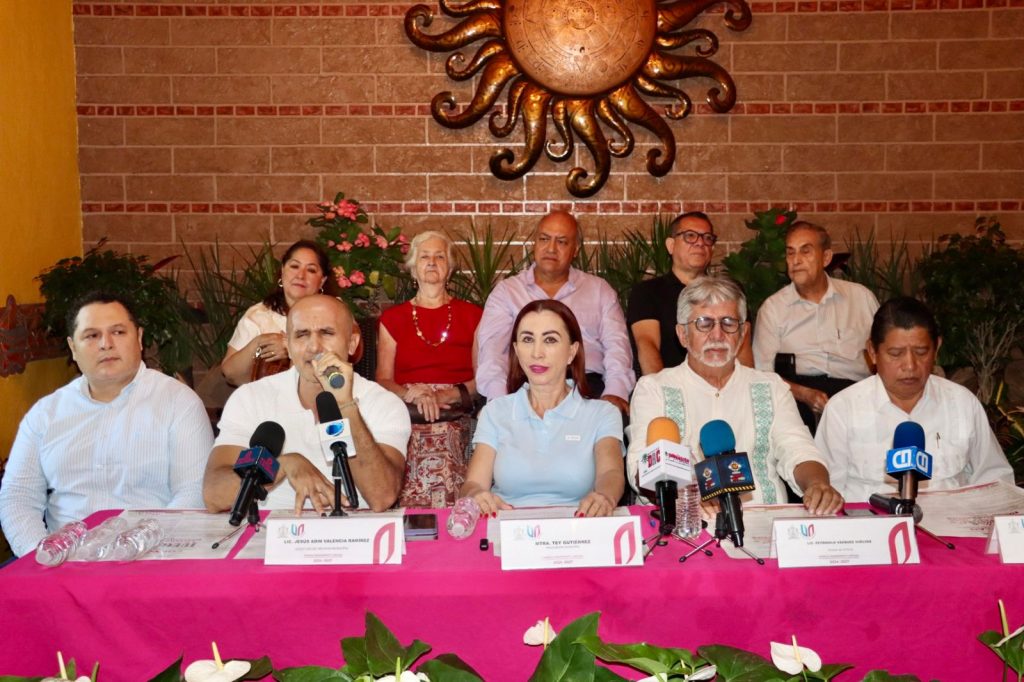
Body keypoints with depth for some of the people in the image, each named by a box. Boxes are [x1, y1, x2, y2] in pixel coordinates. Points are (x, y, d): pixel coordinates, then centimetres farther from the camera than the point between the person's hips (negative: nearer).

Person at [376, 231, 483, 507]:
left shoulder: (472, 316, 15)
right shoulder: (392, 318, 18)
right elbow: (383, 380, 10)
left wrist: (445, 395, -10)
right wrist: (414, 395, -11)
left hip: (455, 418, 0)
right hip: (406, 418, 0)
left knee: (443, 445, -33)